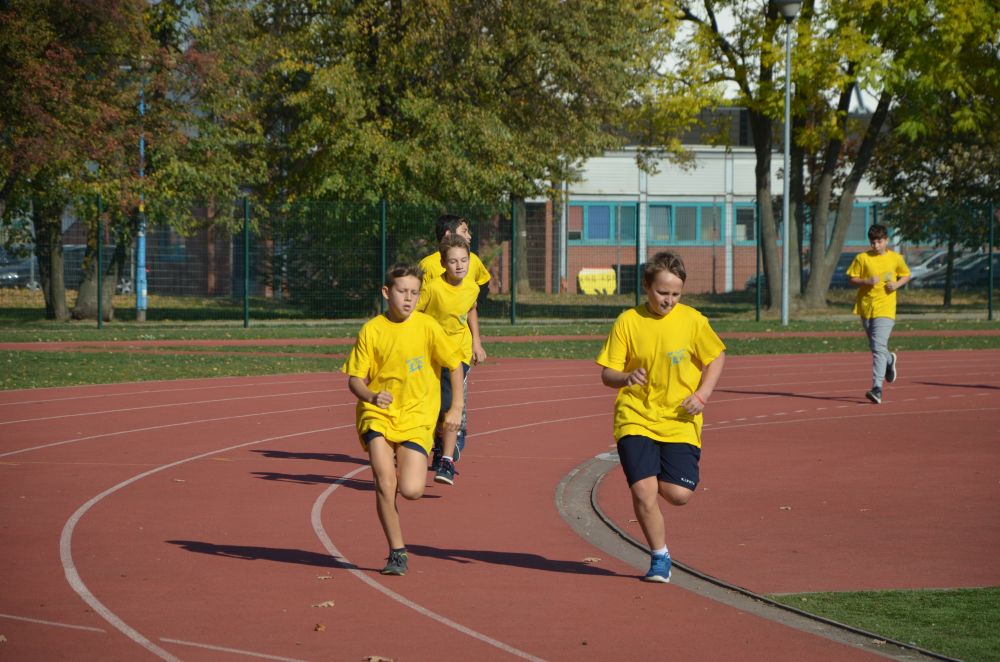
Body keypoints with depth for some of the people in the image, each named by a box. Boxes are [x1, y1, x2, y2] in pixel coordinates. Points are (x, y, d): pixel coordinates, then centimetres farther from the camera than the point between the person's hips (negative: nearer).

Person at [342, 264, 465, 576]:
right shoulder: (371, 330, -3)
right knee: (384, 482, -20)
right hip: (377, 415, 0)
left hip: (416, 418, 0)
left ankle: (403, 470, 23)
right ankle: (397, 553, -4)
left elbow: (455, 363, 8)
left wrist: (456, 408, 5)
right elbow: (355, 379, -1)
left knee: (411, 490, -15)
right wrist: (371, 396, -22)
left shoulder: (427, 326, -5)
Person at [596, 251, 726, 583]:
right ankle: (659, 557, 7)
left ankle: (657, 484, 29)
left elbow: (716, 358, 11)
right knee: (642, 490, -15)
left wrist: (701, 395, -4)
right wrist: (625, 377, -25)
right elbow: (607, 374, -2)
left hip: (680, 422, 1)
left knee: (679, 494, -10)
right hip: (636, 419, -1)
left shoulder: (692, 320, -3)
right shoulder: (628, 322, -5)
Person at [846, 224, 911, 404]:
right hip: (866, 307, 3)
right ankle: (890, 361, 52)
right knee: (876, 347, 17)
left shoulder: (896, 259, 2)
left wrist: (897, 284, -3)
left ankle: (877, 388, -21)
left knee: (879, 348, -16)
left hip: (885, 309, -3)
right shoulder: (862, 258, 1)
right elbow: (852, 279, 3)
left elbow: (906, 275, 17)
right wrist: (866, 281, -15)